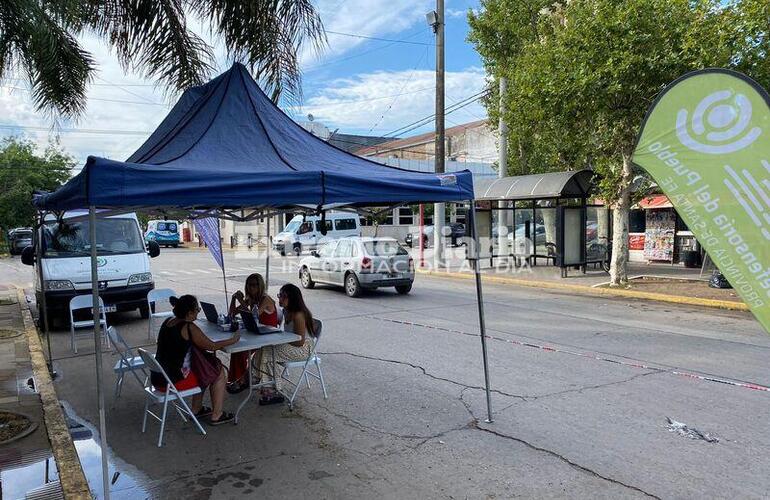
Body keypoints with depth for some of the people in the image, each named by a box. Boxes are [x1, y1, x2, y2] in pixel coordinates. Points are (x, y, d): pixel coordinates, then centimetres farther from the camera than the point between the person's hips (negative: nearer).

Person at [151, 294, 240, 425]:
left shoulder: (168, 321, 7)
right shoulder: (189, 328, -18)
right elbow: (212, 346, -9)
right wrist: (233, 340, 6)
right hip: (173, 382, -9)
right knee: (219, 371, 6)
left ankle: (197, 409, 36)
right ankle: (216, 415, 12)